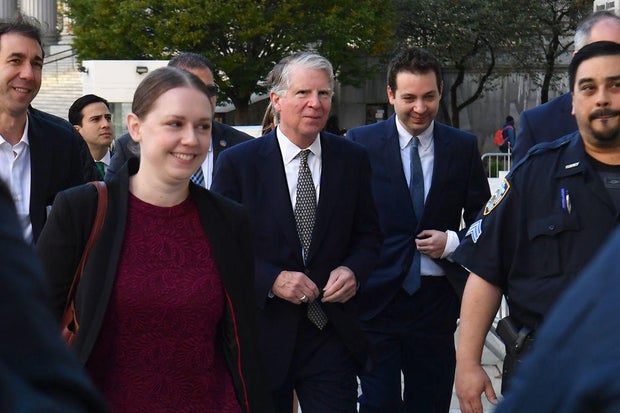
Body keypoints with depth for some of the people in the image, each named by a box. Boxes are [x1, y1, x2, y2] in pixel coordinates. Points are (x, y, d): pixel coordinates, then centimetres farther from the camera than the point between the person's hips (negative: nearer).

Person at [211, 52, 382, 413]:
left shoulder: (353, 159, 4)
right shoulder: (237, 163, -3)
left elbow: (369, 234, 10)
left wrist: (353, 269, -11)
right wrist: (271, 279, -18)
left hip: (332, 333, 1)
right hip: (262, 335, -1)